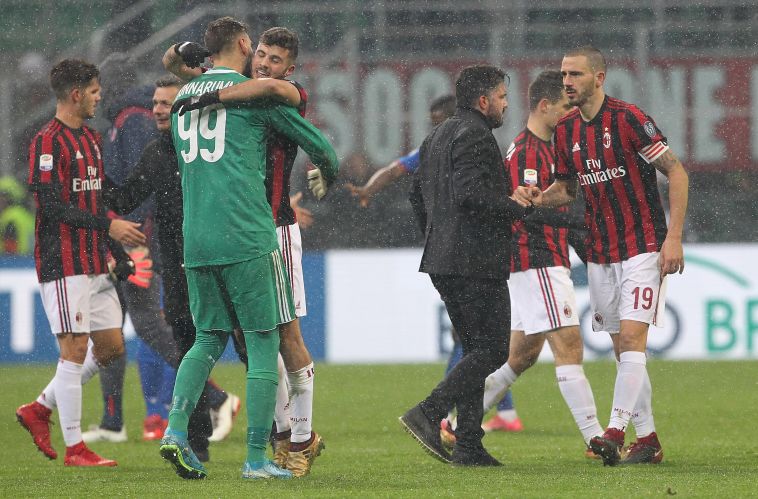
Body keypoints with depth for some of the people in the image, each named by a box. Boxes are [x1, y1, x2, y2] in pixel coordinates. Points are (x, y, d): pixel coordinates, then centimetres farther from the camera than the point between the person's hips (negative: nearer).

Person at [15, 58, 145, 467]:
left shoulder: (91, 139, 17)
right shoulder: (48, 141, -11)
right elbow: (51, 205, -19)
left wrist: (118, 253, 18)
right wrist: (108, 226, -21)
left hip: (94, 263, 9)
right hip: (63, 264, -9)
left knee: (110, 347, 8)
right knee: (75, 349, -8)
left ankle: (39, 409, 20)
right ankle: (74, 448, -3)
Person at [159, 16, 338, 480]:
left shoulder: (184, 97, 16)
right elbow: (318, 144, 7)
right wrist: (327, 177, 29)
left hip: (196, 240, 6)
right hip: (247, 236, -6)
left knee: (210, 338, 16)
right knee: (264, 341, 1)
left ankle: (176, 428, -4)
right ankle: (257, 458, -2)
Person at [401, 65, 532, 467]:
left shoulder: (437, 136, 19)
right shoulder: (475, 136, -12)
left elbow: (417, 193, 23)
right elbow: (471, 193, -24)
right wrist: (518, 208, -11)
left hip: (443, 259, 10)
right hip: (476, 261, -10)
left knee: (475, 349, 12)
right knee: (493, 350, -7)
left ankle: (468, 444, 5)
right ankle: (428, 414, -17)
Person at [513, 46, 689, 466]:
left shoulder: (627, 119, -13)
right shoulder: (566, 130, 6)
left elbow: (676, 172, -11)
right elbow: (566, 188, 19)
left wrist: (673, 238, -16)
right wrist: (538, 198, -5)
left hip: (643, 248, -6)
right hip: (599, 254, 7)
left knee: (631, 338, -15)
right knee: (623, 348, 6)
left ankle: (615, 432, -22)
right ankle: (647, 439, 11)